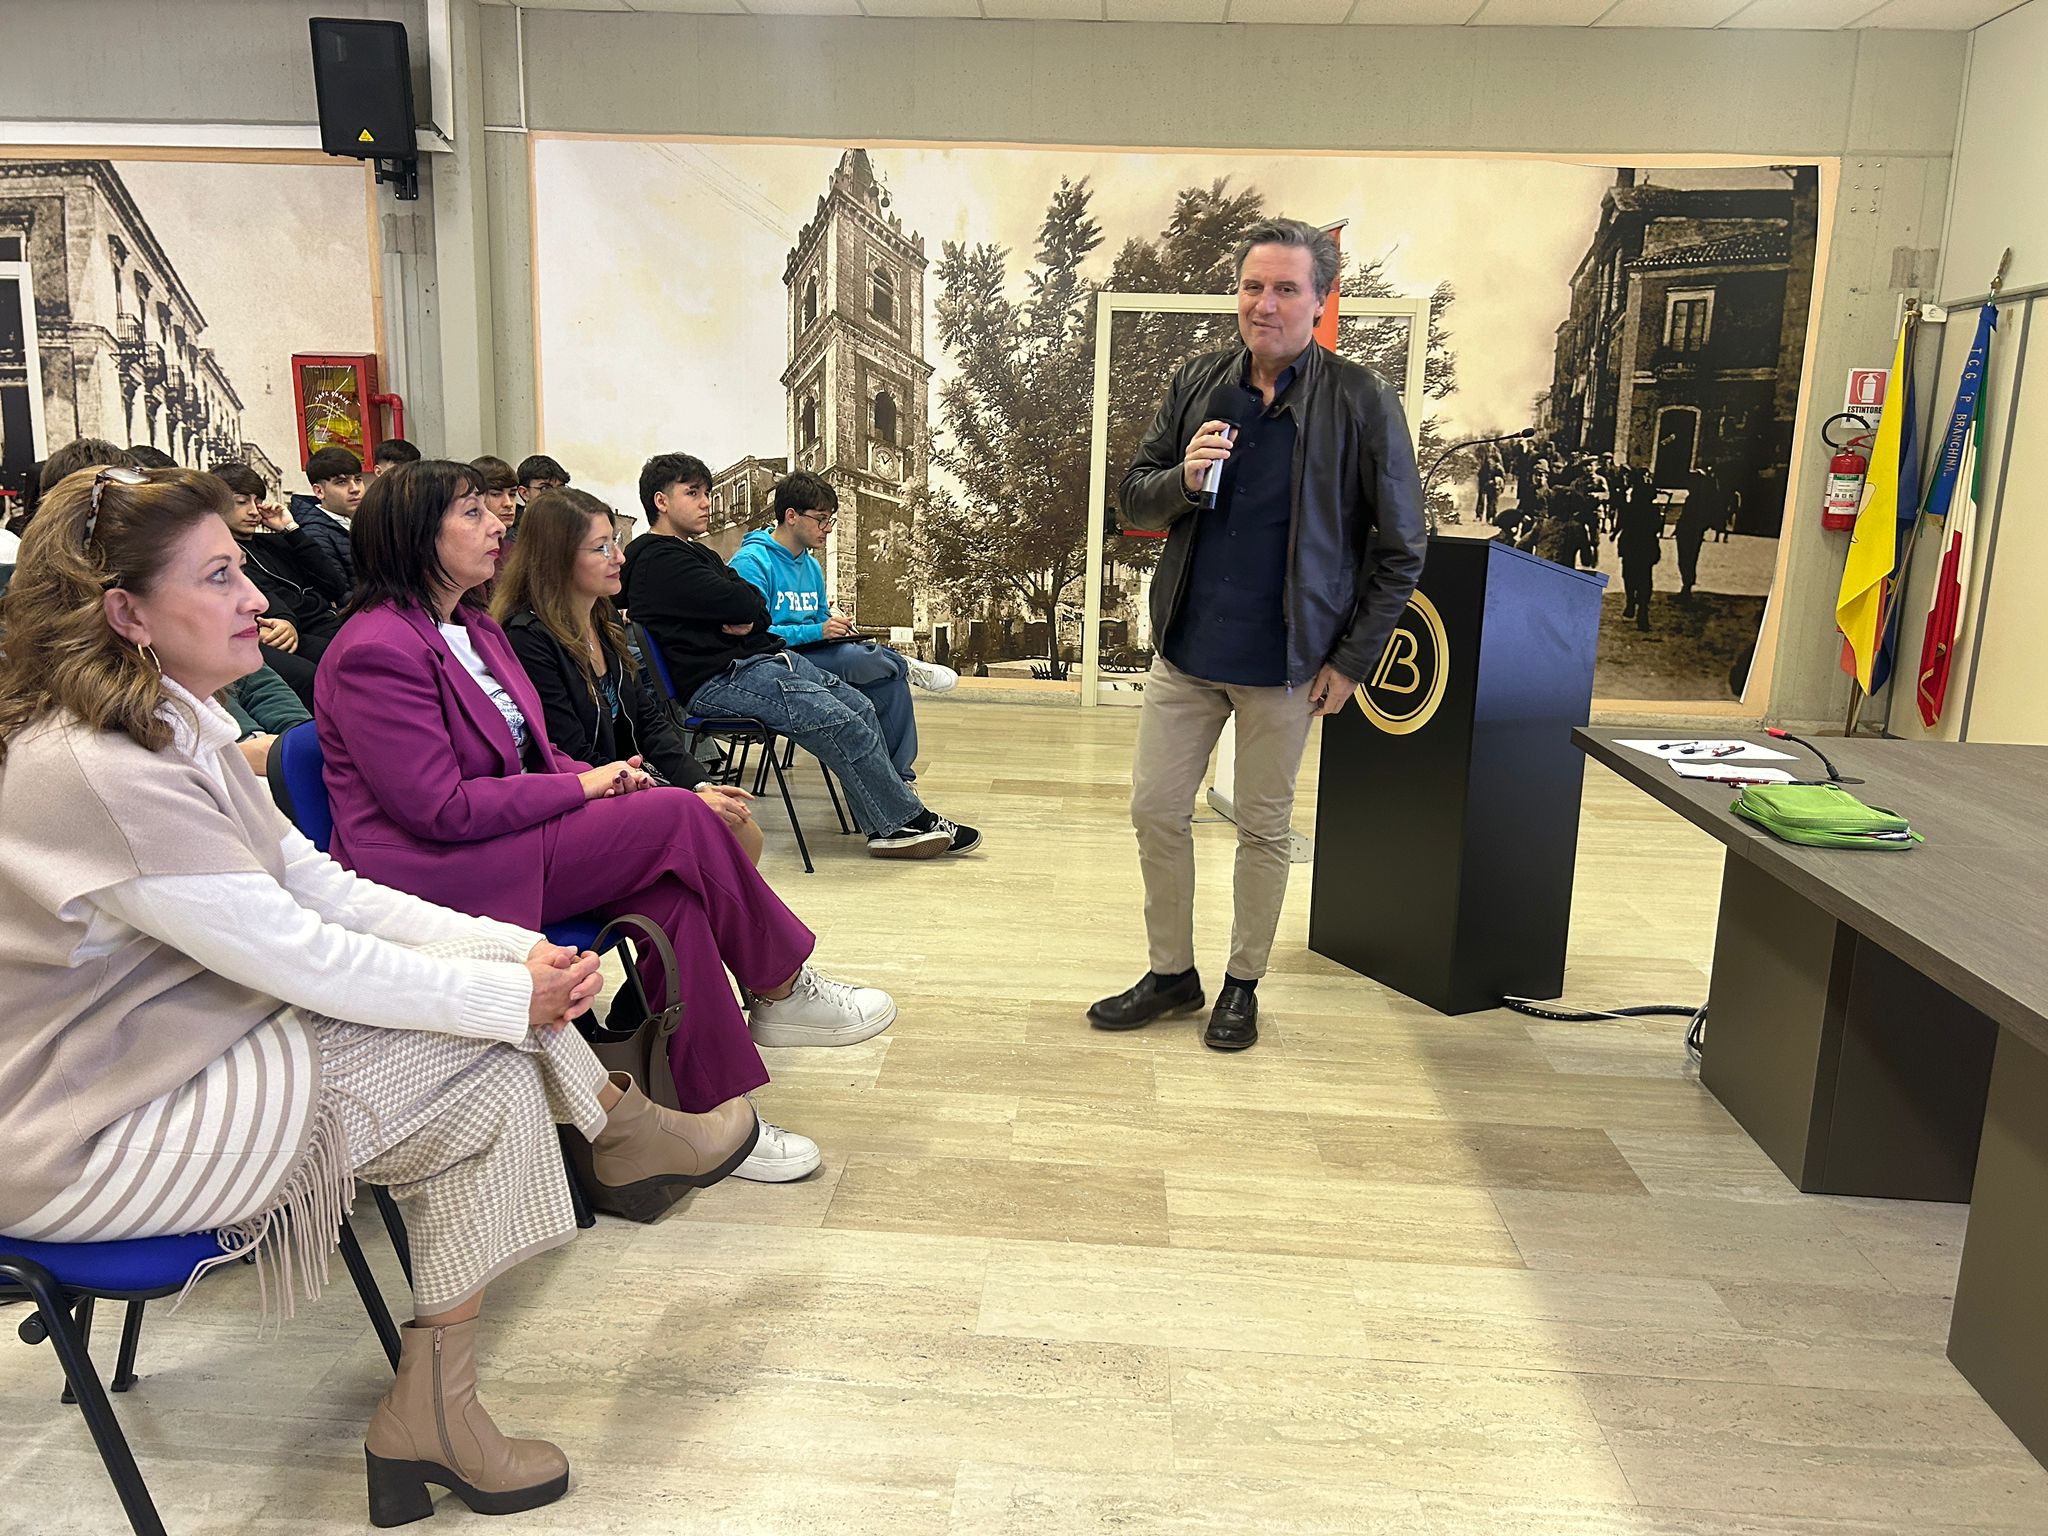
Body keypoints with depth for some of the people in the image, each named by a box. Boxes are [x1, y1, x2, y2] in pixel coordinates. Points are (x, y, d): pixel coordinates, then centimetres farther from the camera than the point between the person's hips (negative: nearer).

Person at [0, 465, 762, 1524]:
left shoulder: (170, 726, 4)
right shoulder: (98, 774, -26)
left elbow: (317, 886, 2)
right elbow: (298, 957, -25)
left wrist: (514, 951, -8)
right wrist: (512, 995, -18)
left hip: (171, 1054, 9)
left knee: (467, 973, 0)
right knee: (484, 1067, -15)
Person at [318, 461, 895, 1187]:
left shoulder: (474, 628, 15)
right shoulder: (377, 651, -16)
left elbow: (527, 752, 20)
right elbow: (439, 809, -21)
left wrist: (603, 777, -2)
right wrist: (581, 787, -15)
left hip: (499, 842, 9)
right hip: (437, 879, -9)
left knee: (673, 892, -18)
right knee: (678, 820, -20)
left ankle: (715, 1112, -10)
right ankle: (784, 989, -3)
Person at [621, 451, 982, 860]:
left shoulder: (696, 554, 24)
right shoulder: (658, 559, -9)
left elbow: (758, 605, 15)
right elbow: (741, 603, -18)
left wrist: (748, 619, -7)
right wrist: (744, 609, 4)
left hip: (759, 656, 10)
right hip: (717, 680, -10)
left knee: (859, 705, -2)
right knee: (836, 719, -20)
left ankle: (887, 825, -4)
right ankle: (908, 820, -10)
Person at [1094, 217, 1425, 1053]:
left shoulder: (1361, 402, -8)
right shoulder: (1198, 382, 3)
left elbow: (1399, 549, -4)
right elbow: (1133, 498, 7)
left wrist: (1350, 660, -7)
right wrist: (1183, 479, -15)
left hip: (1284, 661, -3)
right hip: (1186, 647, 4)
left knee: (1263, 828, 9)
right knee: (1155, 810, 8)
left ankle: (1242, 984, 28)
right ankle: (1171, 973, 26)